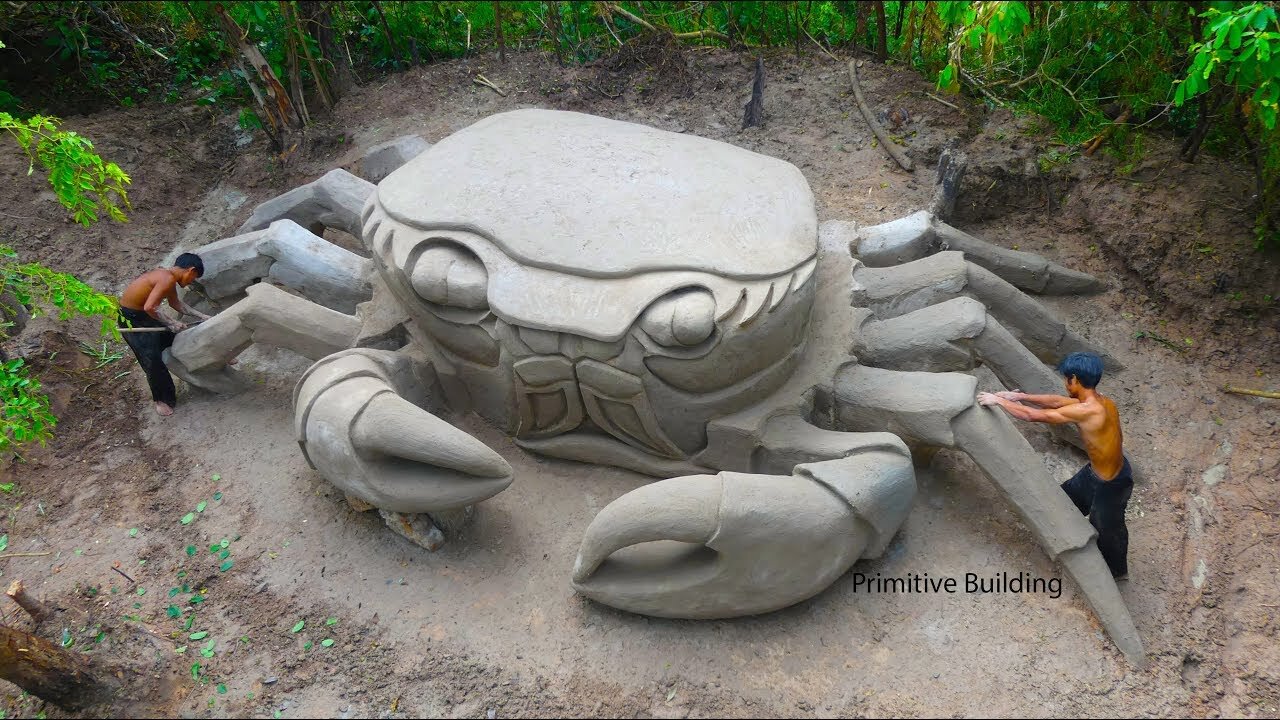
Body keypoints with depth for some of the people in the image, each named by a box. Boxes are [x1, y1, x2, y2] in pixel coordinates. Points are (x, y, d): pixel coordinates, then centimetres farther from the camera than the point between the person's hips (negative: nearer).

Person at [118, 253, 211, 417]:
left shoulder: (167, 275, 2)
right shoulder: (167, 279, -28)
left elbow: (176, 303, 18)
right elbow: (149, 307, -36)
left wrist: (202, 316, 18)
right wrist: (170, 323, -23)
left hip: (144, 314, 10)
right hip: (131, 318, -10)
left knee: (171, 338, 21)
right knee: (152, 359, -3)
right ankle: (160, 399, 14)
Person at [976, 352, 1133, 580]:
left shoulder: (1086, 411, -36)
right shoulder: (1103, 402, -9)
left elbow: (1032, 415, -29)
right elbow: (1058, 401, 6)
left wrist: (998, 400, -17)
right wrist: (1021, 396, 3)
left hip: (1111, 483, -8)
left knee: (1106, 527, 20)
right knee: (1069, 495, 29)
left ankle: (1117, 570, 47)